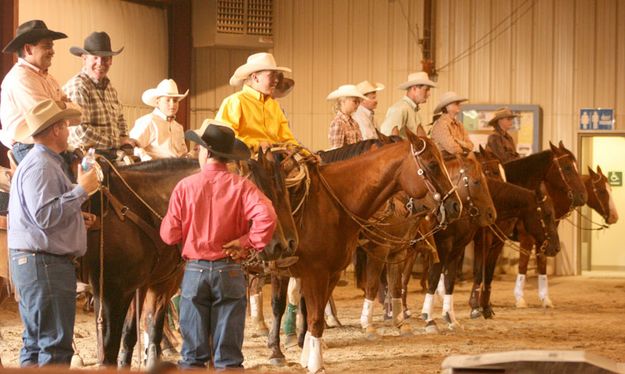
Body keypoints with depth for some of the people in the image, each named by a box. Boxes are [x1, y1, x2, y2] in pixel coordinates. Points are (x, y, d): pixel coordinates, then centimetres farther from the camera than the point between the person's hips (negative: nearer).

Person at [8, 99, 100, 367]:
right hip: (45, 264, -11)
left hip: (31, 262, 11)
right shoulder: (40, 166, -16)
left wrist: (77, 218, 14)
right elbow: (45, 215, -25)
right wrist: (81, 191, -19)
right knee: (55, 345, -8)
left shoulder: (45, 162, 18)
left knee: (36, 342, 15)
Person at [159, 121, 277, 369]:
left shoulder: (185, 186, -5)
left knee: (193, 353, 10)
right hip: (230, 273, 0)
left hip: (194, 271, 0)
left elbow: (169, 235, -1)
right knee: (228, 355, 5)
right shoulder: (241, 186, -7)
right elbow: (266, 217, -23)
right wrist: (250, 243, -10)